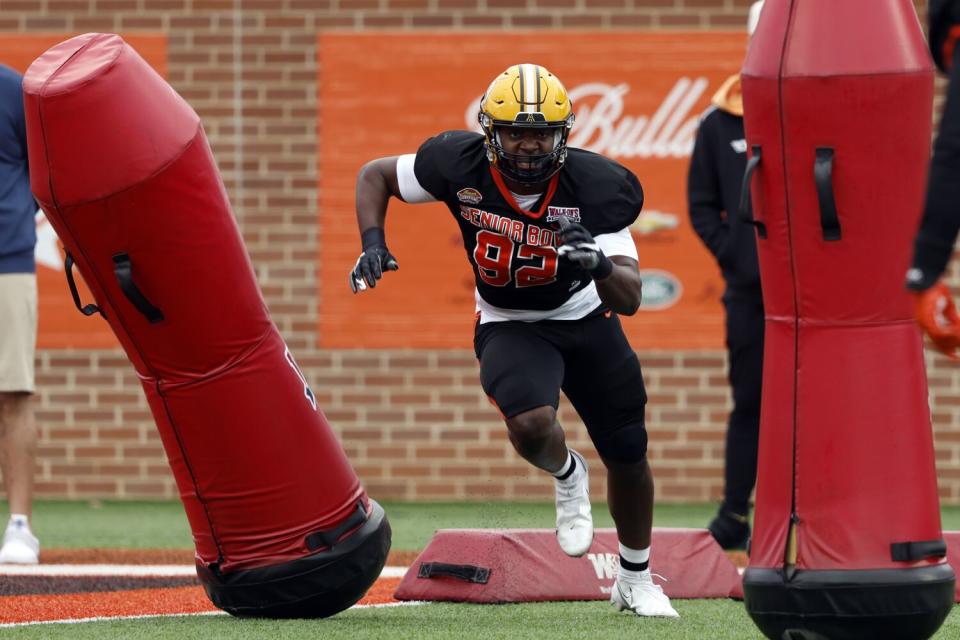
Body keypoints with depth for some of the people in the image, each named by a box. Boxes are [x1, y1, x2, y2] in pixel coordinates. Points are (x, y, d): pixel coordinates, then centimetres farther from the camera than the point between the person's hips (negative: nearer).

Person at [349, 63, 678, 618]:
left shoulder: (593, 188, -28)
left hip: (587, 320, 1)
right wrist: (372, 242, -21)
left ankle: (636, 580, 35)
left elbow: (630, 300, -29)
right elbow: (375, 175, -5)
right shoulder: (460, 167, -25)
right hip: (509, 326, -1)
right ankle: (567, 478, 8)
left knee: (628, 454, 9)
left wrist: (599, 263, -50)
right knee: (532, 424, -30)